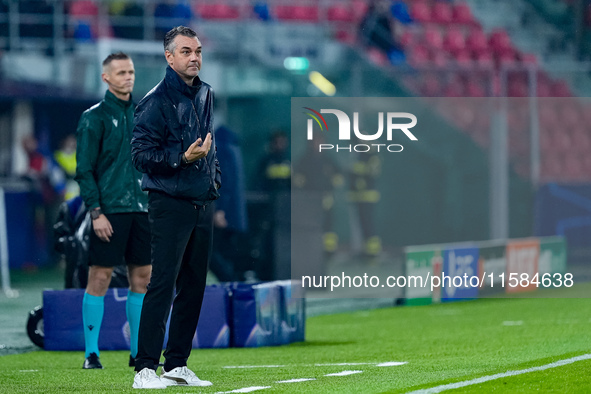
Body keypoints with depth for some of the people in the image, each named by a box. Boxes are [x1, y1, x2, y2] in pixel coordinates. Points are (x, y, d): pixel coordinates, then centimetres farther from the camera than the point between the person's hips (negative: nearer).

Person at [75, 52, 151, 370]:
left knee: (142, 278, 5)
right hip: (109, 210, -5)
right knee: (100, 277, -5)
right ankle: (91, 353, -2)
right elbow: (84, 170, -6)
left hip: (142, 209, 6)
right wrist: (96, 212, -14)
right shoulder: (94, 117, -3)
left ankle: (138, 352, 12)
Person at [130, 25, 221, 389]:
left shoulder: (205, 95, 14)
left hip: (203, 205, 8)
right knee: (163, 284, -12)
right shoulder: (156, 102, -10)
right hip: (170, 204, -8)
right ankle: (146, 369, -13)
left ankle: (178, 365, 15)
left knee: (194, 287, 8)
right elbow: (141, 154, -13)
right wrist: (182, 158, -24)